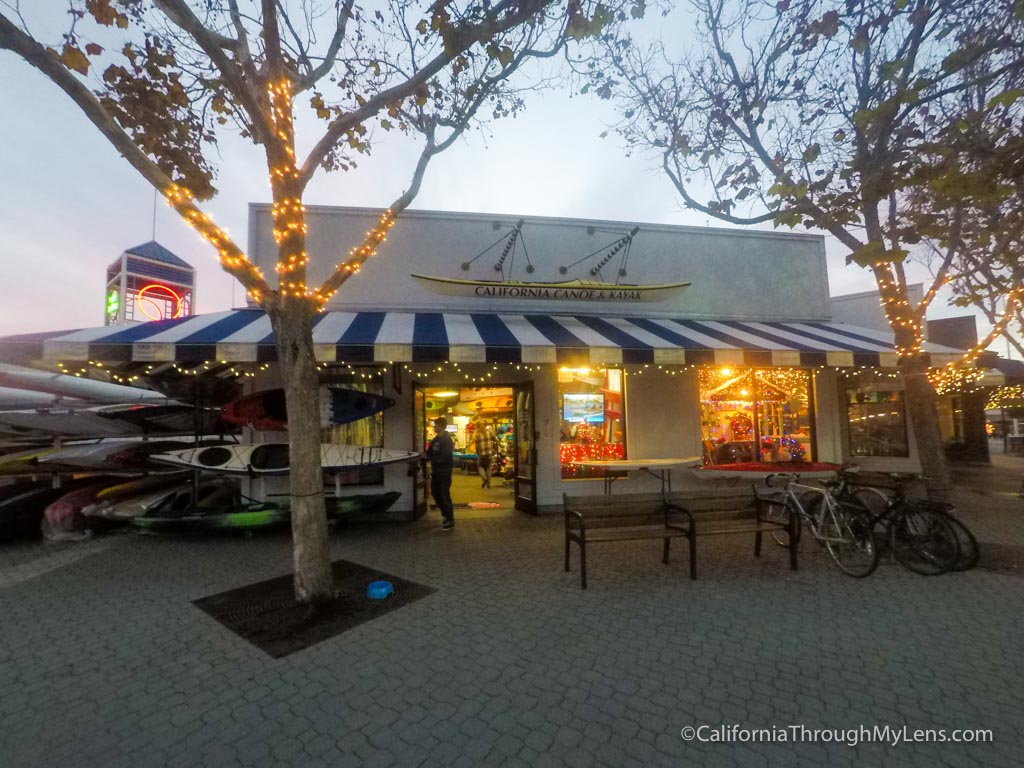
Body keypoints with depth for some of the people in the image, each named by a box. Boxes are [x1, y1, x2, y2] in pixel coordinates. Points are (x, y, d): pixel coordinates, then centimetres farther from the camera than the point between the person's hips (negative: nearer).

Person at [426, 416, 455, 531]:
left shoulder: (447, 440, -15)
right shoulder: (436, 439, 11)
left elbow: (444, 458, -23)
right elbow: (429, 453, 14)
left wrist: (432, 458, -17)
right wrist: (428, 455, -6)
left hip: (444, 472, -9)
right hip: (435, 471, 9)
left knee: (444, 496, -4)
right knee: (436, 493, 16)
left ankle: (450, 521, 6)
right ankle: (446, 515, 32)